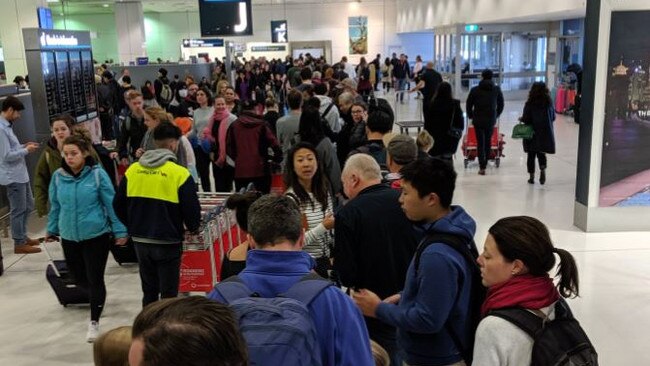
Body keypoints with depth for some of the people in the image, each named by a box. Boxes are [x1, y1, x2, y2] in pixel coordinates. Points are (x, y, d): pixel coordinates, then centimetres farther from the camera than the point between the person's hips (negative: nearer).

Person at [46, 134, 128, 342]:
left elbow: (111, 204, -8)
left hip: (96, 235, -4)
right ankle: (96, 296, 49)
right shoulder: (58, 176, -3)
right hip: (69, 237, 4)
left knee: (95, 279, 1)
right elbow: (55, 206, 10)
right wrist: (52, 229, 17)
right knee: (79, 277, 17)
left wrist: (119, 231, -6)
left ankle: (94, 322, 18)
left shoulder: (97, 174, -13)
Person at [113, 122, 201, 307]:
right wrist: (193, 228, 8)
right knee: (168, 293, 8)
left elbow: (118, 205, 7)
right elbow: (192, 209, -13)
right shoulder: (179, 173, -15)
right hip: (167, 242, -5)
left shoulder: (132, 170, 0)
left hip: (140, 241, 5)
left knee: (149, 291, 21)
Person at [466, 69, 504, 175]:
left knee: (480, 143, 1)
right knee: (488, 141, 15)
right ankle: (484, 163, 22)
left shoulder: (475, 90, -4)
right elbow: (501, 104, 8)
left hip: (478, 120, -1)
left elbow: (468, 104, 0)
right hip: (491, 120, 1)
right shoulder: (497, 89, 1)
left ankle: (482, 167, -5)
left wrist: (471, 116, 15)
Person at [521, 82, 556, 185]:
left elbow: (526, 119, -13)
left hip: (532, 134, -2)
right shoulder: (549, 103, -4)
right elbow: (553, 117, 4)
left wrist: (521, 119, 8)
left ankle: (532, 176, 13)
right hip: (545, 134, 3)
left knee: (531, 155, 10)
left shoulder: (529, 104, -14)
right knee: (541, 153, 17)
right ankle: (543, 169, -9)